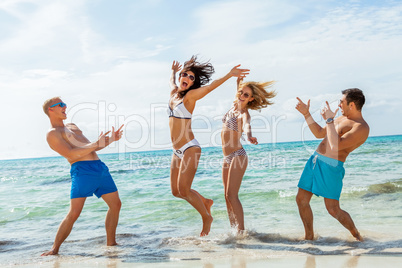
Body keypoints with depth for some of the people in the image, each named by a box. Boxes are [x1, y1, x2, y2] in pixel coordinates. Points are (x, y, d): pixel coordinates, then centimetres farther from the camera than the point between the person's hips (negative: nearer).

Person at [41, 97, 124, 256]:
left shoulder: (72, 126, 27)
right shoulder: (52, 134, 0)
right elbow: (71, 154, -14)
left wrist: (110, 139, 17)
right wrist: (96, 144, -20)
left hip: (99, 167, 8)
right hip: (82, 170, -8)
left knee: (116, 204, 8)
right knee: (74, 213, -14)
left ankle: (110, 243, 19)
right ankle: (55, 249, 1)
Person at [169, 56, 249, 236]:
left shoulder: (191, 95, -6)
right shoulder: (174, 93, 12)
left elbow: (211, 86, -20)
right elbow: (172, 82, 36)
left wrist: (229, 74, -31)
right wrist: (173, 71, 51)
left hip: (189, 148, -7)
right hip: (177, 151, 7)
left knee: (183, 190, -13)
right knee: (176, 191, 10)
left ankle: (206, 217, 9)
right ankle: (205, 201, 34)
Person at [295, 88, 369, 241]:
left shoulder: (361, 128, -15)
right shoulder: (342, 118, 16)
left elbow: (336, 146, -26)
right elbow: (319, 134, 25)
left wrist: (329, 120, -19)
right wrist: (306, 114, 18)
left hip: (331, 166, -9)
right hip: (315, 160, 9)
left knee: (333, 210, -4)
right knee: (301, 200, 8)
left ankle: (357, 237, 22)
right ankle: (309, 237, 24)